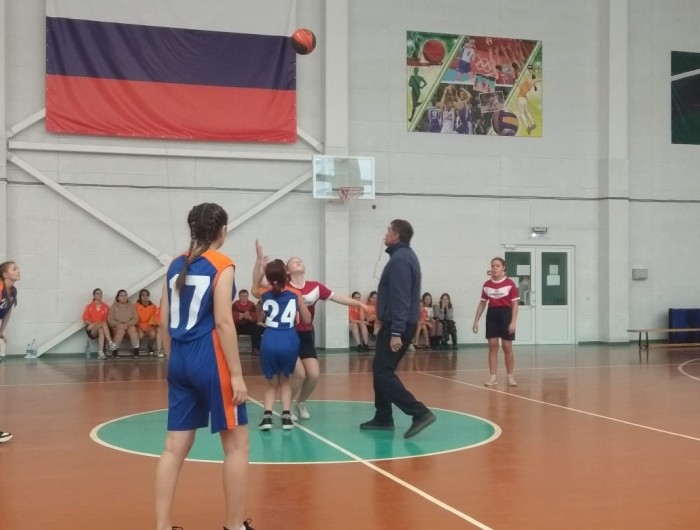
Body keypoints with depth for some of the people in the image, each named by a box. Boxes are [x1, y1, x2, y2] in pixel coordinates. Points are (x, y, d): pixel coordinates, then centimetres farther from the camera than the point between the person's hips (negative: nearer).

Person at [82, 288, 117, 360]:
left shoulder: (106, 307, 9)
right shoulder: (89, 306, 5)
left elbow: (108, 320, 7)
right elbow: (85, 321, 3)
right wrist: (93, 324, -14)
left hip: (101, 328, 1)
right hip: (91, 330, -1)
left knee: (101, 331, -39)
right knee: (103, 323, -35)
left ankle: (100, 352, -52)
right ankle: (110, 343, -47)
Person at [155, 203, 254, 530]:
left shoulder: (176, 265, 10)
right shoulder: (221, 265, -8)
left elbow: (164, 322, 11)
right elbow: (222, 322, -15)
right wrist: (237, 374, -14)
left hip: (180, 361, 7)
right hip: (211, 361, -7)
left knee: (175, 446, 10)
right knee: (236, 443, 6)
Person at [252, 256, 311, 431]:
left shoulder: (264, 293, 8)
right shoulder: (295, 294, 6)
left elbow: (255, 288, 34)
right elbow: (307, 320, 13)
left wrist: (258, 262, 34)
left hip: (270, 341, 0)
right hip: (289, 341, 0)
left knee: (272, 382, 18)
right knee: (285, 380, 21)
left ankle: (267, 416, 1)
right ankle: (286, 416, 10)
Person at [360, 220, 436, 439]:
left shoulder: (400, 259, -17)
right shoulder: (404, 255, 15)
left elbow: (400, 298, -24)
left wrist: (396, 332, -27)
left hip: (396, 326, -10)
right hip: (396, 324, 10)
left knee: (383, 372, -11)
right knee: (380, 370, 15)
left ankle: (420, 413, -16)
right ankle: (383, 418, 21)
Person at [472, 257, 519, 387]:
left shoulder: (510, 284, -7)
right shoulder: (487, 284, 5)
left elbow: (515, 304, -6)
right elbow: (482, 304, 12)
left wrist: (513, 322, -14)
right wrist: (476, 321, 9)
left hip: (505, 314, -3)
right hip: (492, 314, 3)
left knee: (507, 347, 2)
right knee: (492, 346, 2)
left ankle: (510, 377, 14)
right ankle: (493, 377, 6)